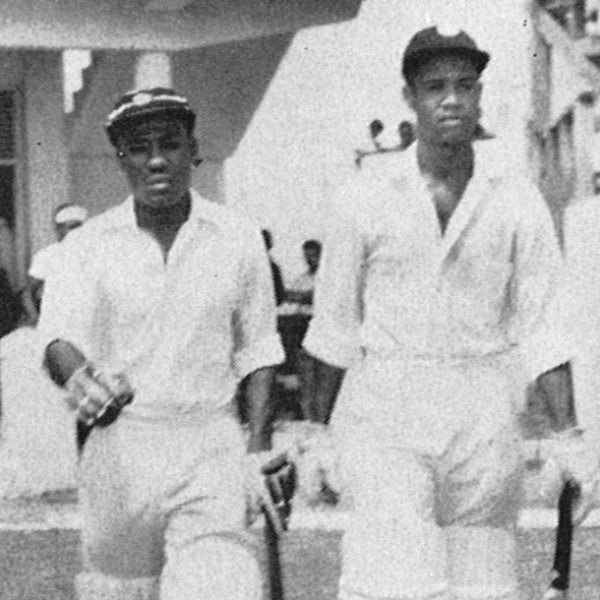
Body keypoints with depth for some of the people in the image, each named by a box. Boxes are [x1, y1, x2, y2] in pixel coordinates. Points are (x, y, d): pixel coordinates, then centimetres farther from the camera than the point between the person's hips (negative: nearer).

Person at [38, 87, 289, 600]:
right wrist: (80, 378, -38)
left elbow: (257, 349, 9)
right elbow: (59, 335, -14)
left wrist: (259, 447, 1)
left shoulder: (238, 239, 2)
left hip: (211, 447, -1)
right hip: (119, 444, 1)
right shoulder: (89, 245, 0)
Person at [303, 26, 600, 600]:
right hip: (384, 419, -2)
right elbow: (335, 328, 7)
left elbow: (544, 328, 0)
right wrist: (321, 434, 9)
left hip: (485, 421, 2)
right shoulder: (365, 199, 1)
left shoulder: (518, 201, 2)